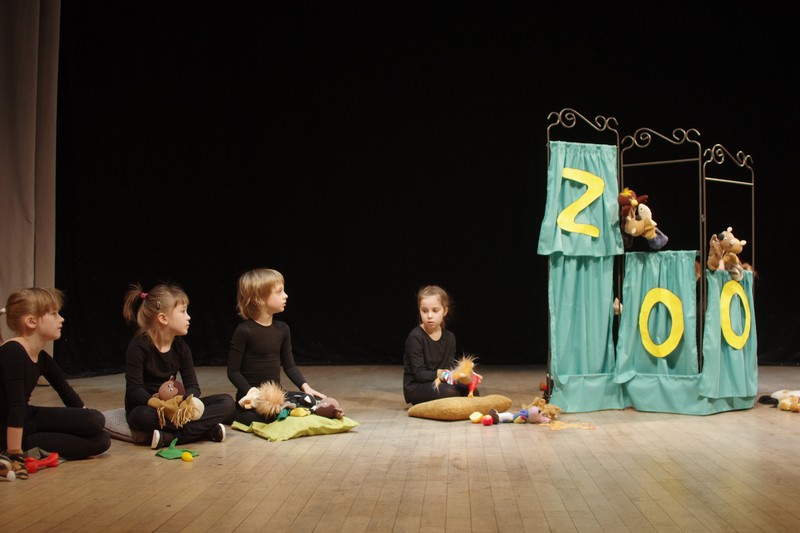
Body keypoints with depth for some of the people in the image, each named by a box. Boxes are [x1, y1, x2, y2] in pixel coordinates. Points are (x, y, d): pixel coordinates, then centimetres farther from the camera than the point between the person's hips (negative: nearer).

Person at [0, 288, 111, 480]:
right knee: (95, 421, -16)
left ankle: (29, 447, -4)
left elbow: (67, 394, 15)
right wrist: (16, 454, -32)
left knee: (101, 440, 2)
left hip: (27, 419, 9)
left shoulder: (42, 358, 5)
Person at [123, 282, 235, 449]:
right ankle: (207, 430, -32)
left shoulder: (181, 347, 3)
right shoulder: (139, 346, -13)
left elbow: (193, 385, -2)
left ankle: (171, 437, -29)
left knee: (227, 401, -12)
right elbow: (134, 390, -21)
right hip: (146, 407, -6)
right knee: (144, 416, -43)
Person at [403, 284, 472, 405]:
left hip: (440, 383, 6)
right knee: (450, 392, -32)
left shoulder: (449, 337, 5)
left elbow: (450, 368, 2)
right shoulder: (415, 337, -14)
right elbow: (419, 374, -17)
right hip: (415, 387, -6)